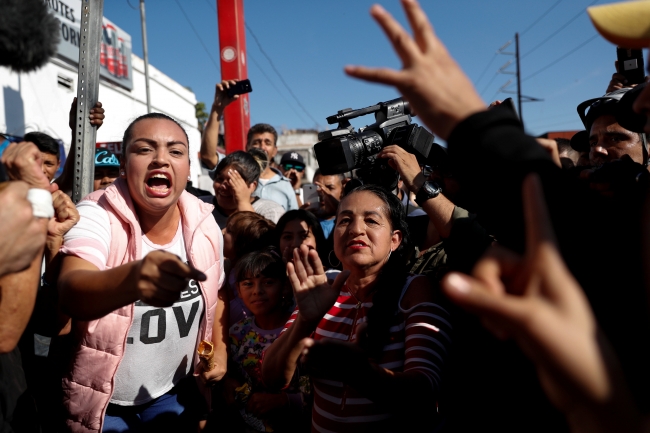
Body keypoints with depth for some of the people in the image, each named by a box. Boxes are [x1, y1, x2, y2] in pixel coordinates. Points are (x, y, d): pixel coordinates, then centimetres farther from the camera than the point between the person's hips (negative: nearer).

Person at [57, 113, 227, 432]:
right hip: (102, 402, -3)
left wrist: (220, 349, -3)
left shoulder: (205, 225, -8)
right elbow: (71, 292, -41)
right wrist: (131, 278, -61)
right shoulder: (96, 216, -22)